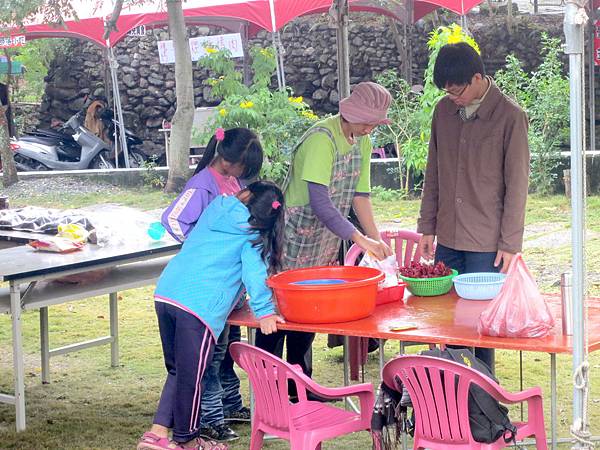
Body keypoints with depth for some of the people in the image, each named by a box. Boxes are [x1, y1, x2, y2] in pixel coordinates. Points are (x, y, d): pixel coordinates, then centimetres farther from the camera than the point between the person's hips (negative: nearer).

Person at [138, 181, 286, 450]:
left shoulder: (216, 208, 20)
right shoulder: (253, 235, 5)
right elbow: (254, 272, -7)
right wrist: (264, 311, -8)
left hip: (165, 292, 6)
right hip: (200, 305, -6)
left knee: (177, 370, 19)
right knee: (191, 377, 7)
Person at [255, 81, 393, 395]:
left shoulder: (362, 142, 3)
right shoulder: (321, 139, -24)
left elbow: (359, 195, 8)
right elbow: (320, 204, -30)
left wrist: (377, 239, -3)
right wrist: (362, 240, -32)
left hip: (325, 245, 8)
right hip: (293, 239, -8)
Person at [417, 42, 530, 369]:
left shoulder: (510, 117, -9)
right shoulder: (444, 110, 6)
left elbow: (516, 185, -8)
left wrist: (510, 244, -9)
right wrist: (427, 228, 10)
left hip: (487, 243, -5)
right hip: (448, 238, 5)